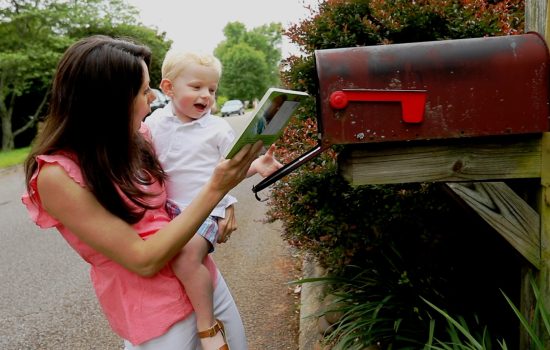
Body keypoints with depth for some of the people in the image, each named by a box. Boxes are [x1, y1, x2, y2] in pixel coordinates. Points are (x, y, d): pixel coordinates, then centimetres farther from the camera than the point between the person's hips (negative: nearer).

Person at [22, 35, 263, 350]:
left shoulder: (139, 138, -4)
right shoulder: (57, 176, -21)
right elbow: (144, 260, -23)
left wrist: (243, 169, -3)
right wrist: (216, 188, -26)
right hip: (156, 314, -6)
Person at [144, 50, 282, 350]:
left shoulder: (218, 128, 0)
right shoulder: (154, 124, 5)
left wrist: (257, 165, -15)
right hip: (169, 208, 5)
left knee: (186, 253, -27)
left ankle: (207, 326, -14)